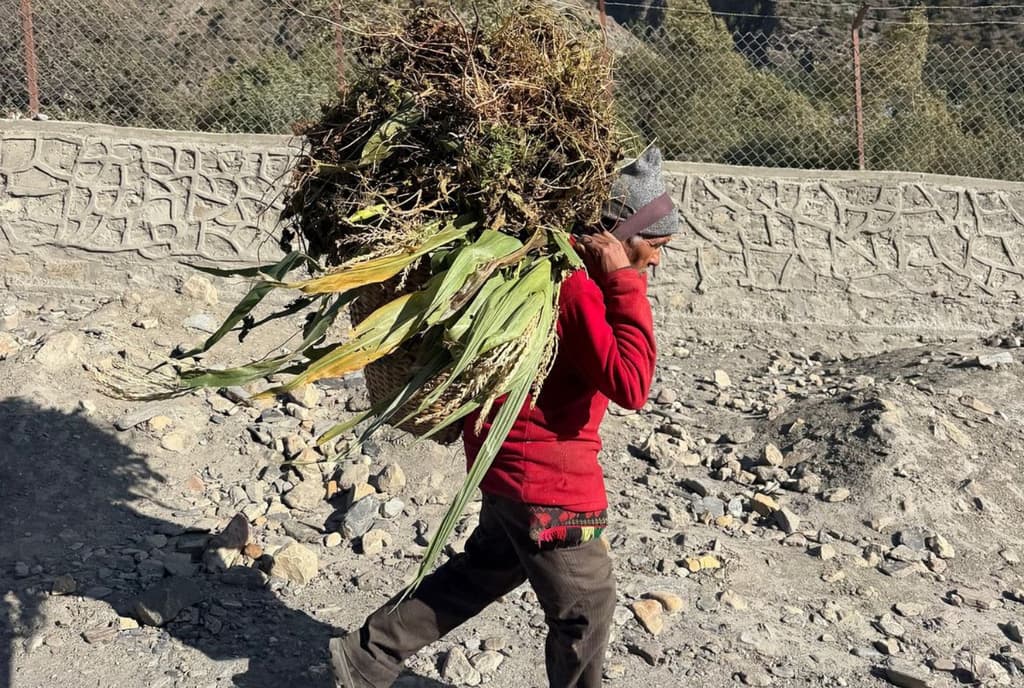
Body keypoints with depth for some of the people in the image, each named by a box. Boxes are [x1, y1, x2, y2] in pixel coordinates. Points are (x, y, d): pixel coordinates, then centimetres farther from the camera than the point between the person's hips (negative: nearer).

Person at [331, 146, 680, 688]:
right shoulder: (577, 287, -25)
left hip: (514, 460, 10)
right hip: (544, 475, -10)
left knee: (487, 568, 26)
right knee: (585, 607, 9)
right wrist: (625, 283, -29)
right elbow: (631, 387, -32)